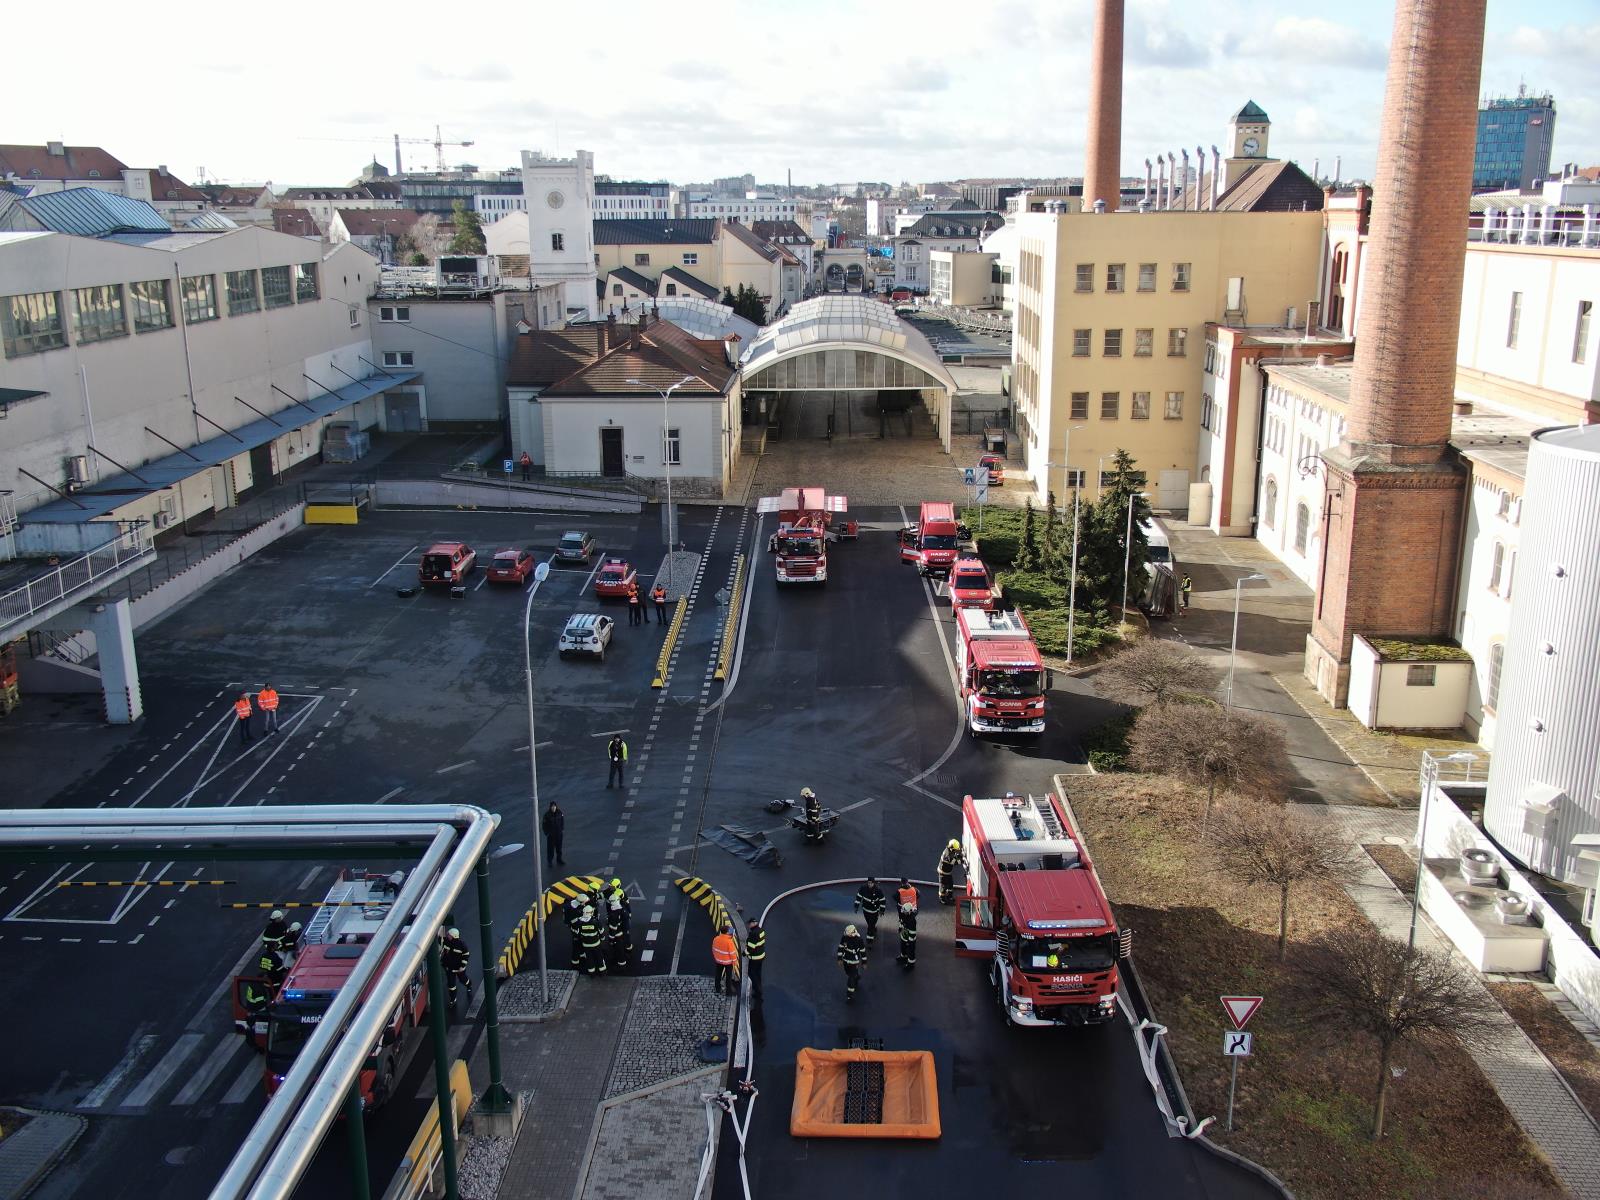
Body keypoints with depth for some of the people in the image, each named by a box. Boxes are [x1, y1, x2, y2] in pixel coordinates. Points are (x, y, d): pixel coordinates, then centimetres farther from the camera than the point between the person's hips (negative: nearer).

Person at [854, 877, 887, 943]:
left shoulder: (878, 890, -23)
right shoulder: (863, 887, -16)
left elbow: (883, 900, -11)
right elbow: (859, 896, 0)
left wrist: (882, 910, -7)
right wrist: (856, 905, 2)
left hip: (874, 910, -4)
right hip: (865, 909, 4)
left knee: (871, 925, -5)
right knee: (869, 923, 18)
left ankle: (870, 938, 8)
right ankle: (875, 933, 44)